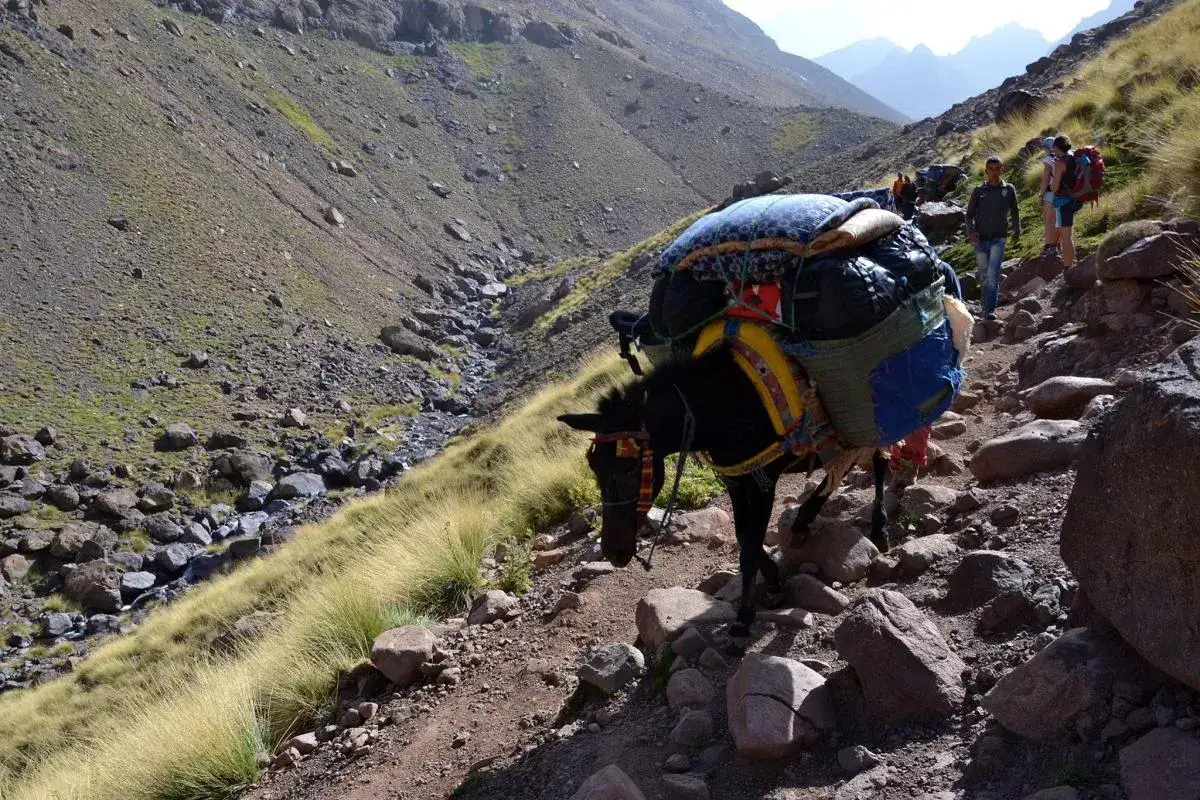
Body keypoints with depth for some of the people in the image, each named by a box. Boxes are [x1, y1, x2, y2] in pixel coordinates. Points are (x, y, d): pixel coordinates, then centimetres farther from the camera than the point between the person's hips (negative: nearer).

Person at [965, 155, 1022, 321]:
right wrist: (971, 231, -10)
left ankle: (990, 310, -16)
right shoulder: (979, 190, 2)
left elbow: (1014, 212, 16)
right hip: (980, 239, 1)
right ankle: (986, 306, 21)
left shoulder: (1008, 189, 3)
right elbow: (969, 214, 5)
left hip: (998, 239, -1)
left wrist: (1017, 231, 21)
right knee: (984, 276, 7)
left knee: (993, 273, -15)